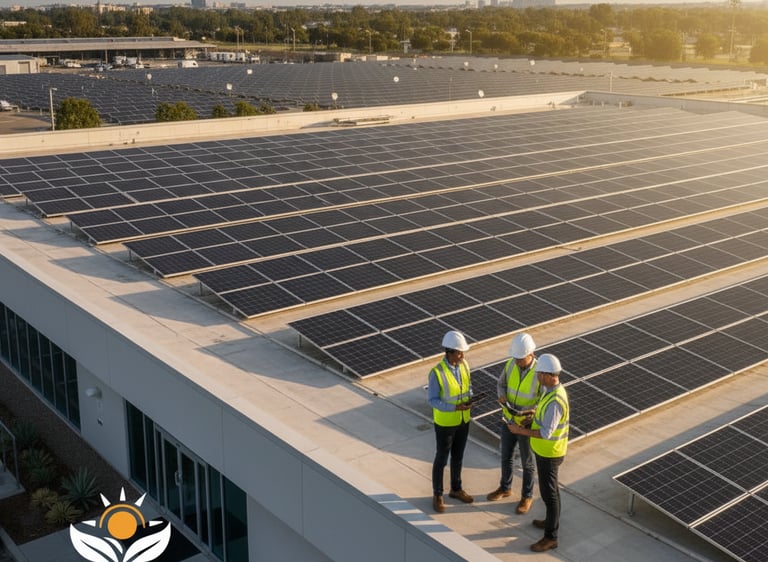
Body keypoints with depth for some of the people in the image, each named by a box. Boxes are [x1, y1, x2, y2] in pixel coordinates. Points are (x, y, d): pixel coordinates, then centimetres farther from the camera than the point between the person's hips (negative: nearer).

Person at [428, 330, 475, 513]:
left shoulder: (464, 365, -9)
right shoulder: (437, 373, -27)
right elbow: (432, 400, -20)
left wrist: (470, 398, -15)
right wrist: (454, 407, -30)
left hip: (463, 420, 6)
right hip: (445, 422, -5)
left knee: (458, 456, 21)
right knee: (442, 459, 10)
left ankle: (456, 489, 41)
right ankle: (437, 495, 29)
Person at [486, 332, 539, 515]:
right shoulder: (511, 364, -14)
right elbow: (501, 385, 3)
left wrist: (532, 414, -36)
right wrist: (502, 397, -21)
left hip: (527, 425, -5)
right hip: (508, 419, 5)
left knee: (526, 462, 14)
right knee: (506, 456, 22)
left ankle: (527, 497, 37)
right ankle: (505, 488, 46)